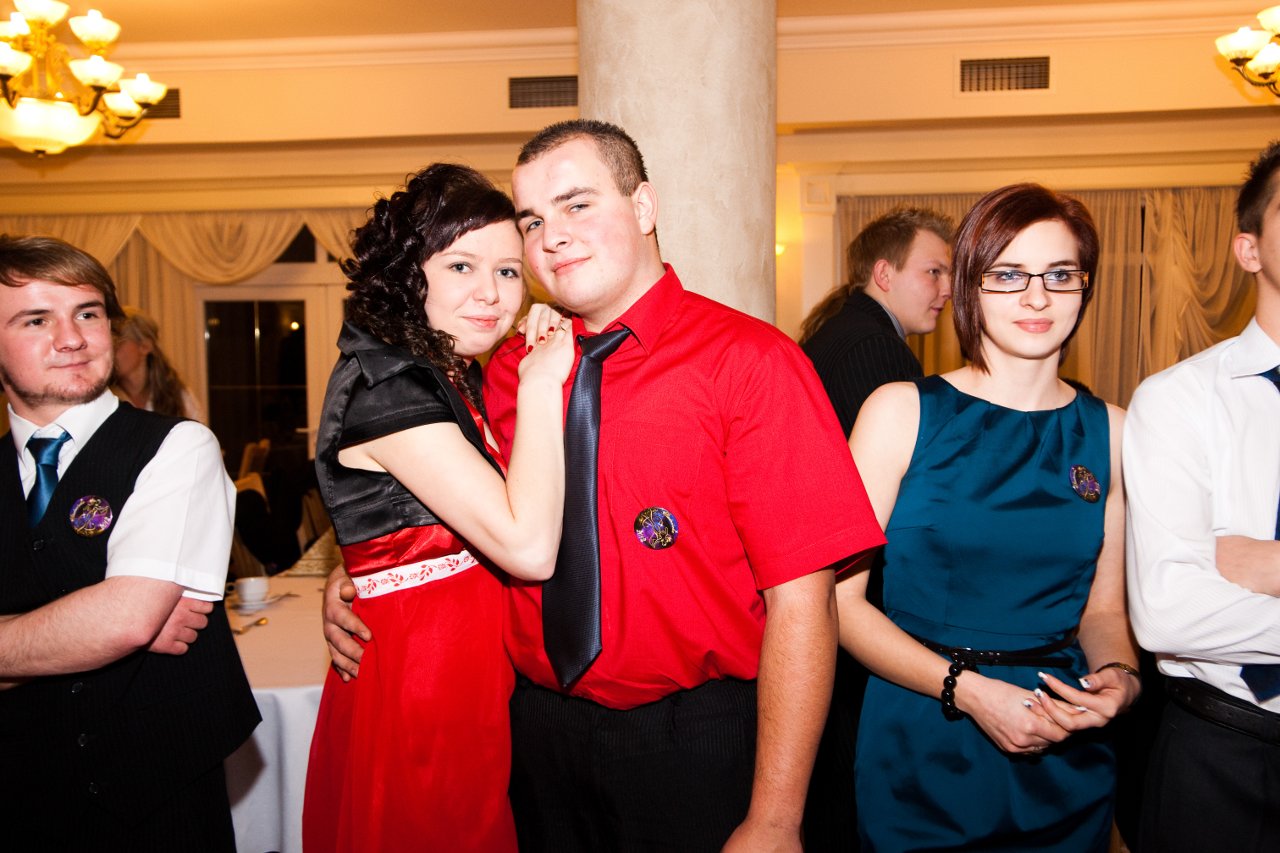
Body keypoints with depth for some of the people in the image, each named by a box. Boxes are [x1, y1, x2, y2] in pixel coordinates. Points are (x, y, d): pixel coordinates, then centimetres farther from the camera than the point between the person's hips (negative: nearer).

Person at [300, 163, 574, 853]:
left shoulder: (448, 376, 9)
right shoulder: (385, 384, -21)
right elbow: (528, 548, -28)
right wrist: (540, 386, -20)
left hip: (471, 668, 9)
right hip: (416, 680, -9)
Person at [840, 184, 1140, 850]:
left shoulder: (1111, 431, 2)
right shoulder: (902, 411, -9)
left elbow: (1101, 607, 9)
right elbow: (839, 595, -12)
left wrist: (1119, 675, -11)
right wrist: (967, 688, -19)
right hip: (921, 750, -3)